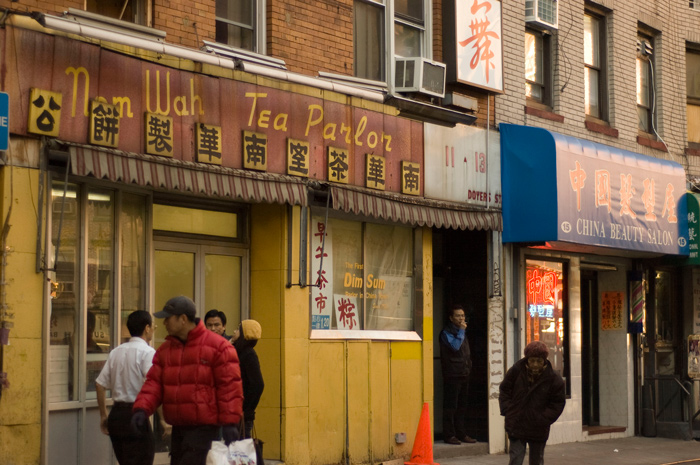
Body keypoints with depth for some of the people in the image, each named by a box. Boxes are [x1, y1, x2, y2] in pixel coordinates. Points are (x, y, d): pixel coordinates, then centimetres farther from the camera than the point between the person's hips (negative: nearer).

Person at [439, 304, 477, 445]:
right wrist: (461, 331, -14)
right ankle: (449, 435, -4)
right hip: (452, 375, -8)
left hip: (464, 374, 8)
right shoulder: (446, 333, -5)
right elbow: (455, 346, -22)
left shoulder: (462, 332, 19)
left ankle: (461, 434, 15)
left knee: (462, 406, 10)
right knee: (450, 406, -6)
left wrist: (469, 367, 13)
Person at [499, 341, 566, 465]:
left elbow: (558, 403, -1)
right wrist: (507, 411, -3)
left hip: (539, 430, 1)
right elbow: (504, 391, 7)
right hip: (516, 425, -1)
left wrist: (544, 419, -9)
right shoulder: (516, 370, -6)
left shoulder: (553, 378, -8)